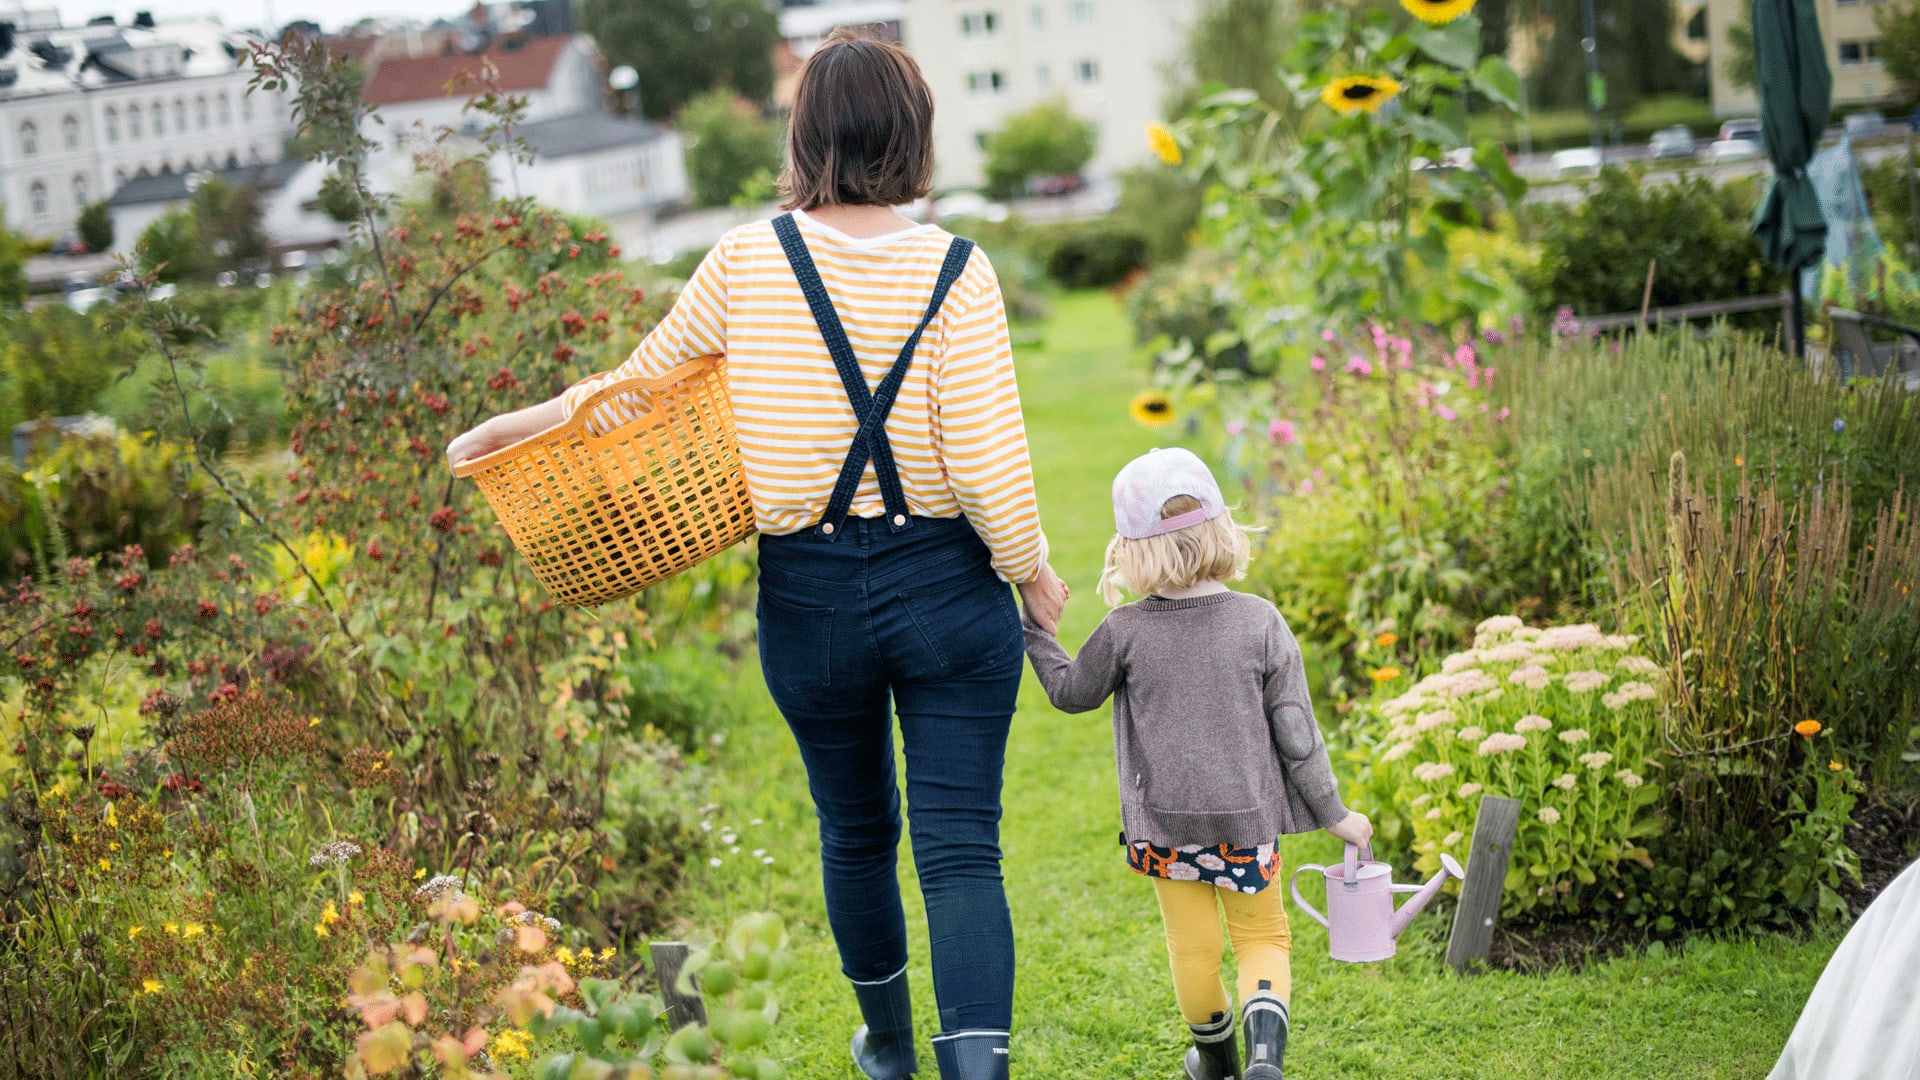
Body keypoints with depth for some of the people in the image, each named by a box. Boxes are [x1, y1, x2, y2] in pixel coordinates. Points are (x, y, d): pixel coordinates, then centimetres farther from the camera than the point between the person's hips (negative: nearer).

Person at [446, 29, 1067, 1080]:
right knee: (960, 849, 0)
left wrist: (517, 423, 18)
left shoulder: (748, 259, -6)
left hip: (809, 598, 2)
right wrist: (1033, 574, 3)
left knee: (856, 834, 21)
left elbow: (644, 380, 4)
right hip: (947, 589, -2)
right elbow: (987, 461, -12)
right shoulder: (956, 272, -10)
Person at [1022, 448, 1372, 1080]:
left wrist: (1036, 631, 18)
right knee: (1261, 934, 15)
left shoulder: (1124, 631, -12)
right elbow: (1294, 728, -6)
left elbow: (1072, 692, 5)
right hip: (1247, 816, 0)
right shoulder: (1260, 623, -11)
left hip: (1163, 820, 0)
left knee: (1192, 945, 16)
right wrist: (1331, 812, 4)